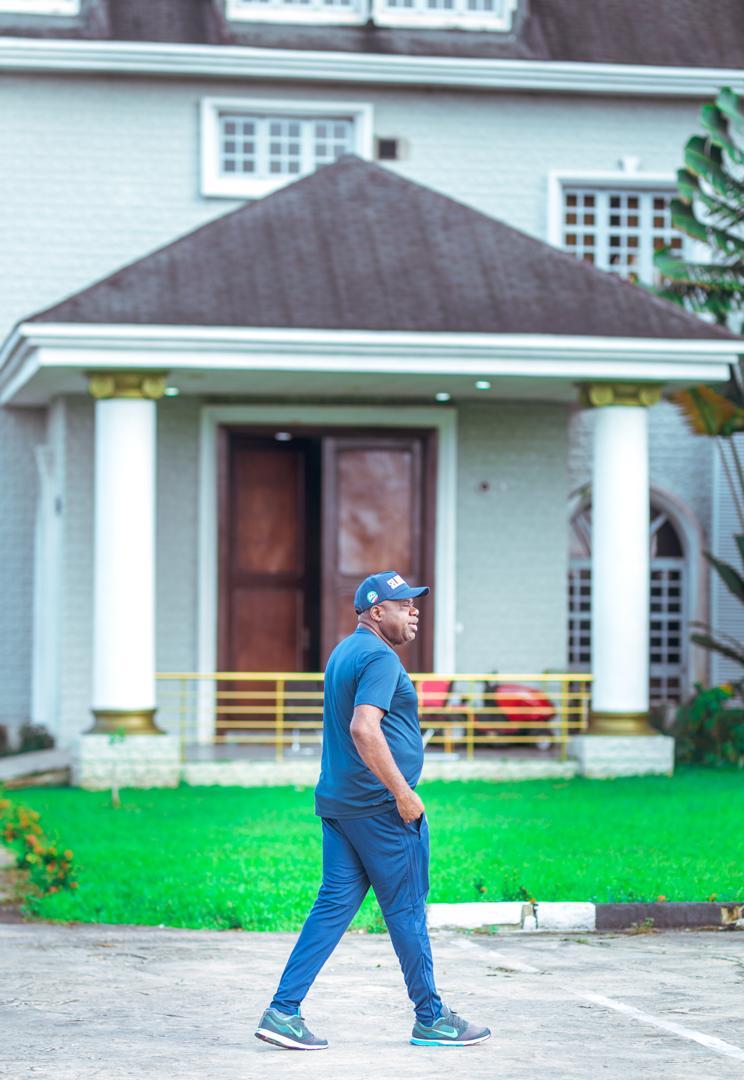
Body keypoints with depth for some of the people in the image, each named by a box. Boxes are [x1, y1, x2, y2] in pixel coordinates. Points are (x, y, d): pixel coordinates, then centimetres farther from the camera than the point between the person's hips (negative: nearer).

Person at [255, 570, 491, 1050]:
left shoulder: (345, 650, 17)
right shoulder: (380, 658, -14)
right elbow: (364, 729, -27)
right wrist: (403, 792, -23)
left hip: (337, 802, 9)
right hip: (380, 804, -9)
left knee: (335, 904, 7)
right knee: (407, 909, 1)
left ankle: (283, 1011, 0)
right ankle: (431, 1018, 11)